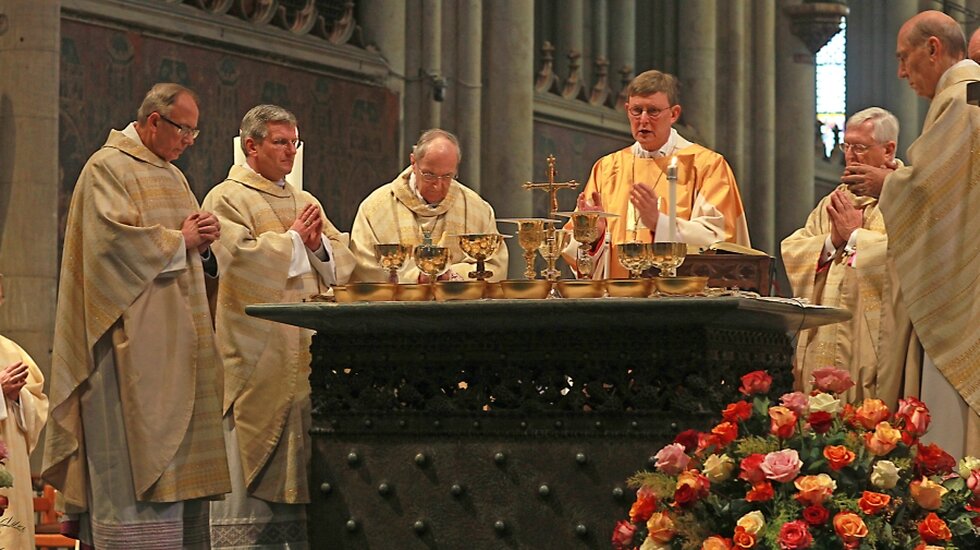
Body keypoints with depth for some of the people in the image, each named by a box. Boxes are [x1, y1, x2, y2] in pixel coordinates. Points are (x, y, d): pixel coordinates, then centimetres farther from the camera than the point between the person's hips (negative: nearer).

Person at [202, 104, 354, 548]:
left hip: (306, 351, 7)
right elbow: (242, 257, -17)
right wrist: (295, 239, -6)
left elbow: (343, 264, 14)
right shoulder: (227, 199, -1)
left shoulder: (304, 202, 20)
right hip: (257, 355, -6)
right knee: (253, 466, -7)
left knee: (304, 459, 4)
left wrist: (319, 243, -6)